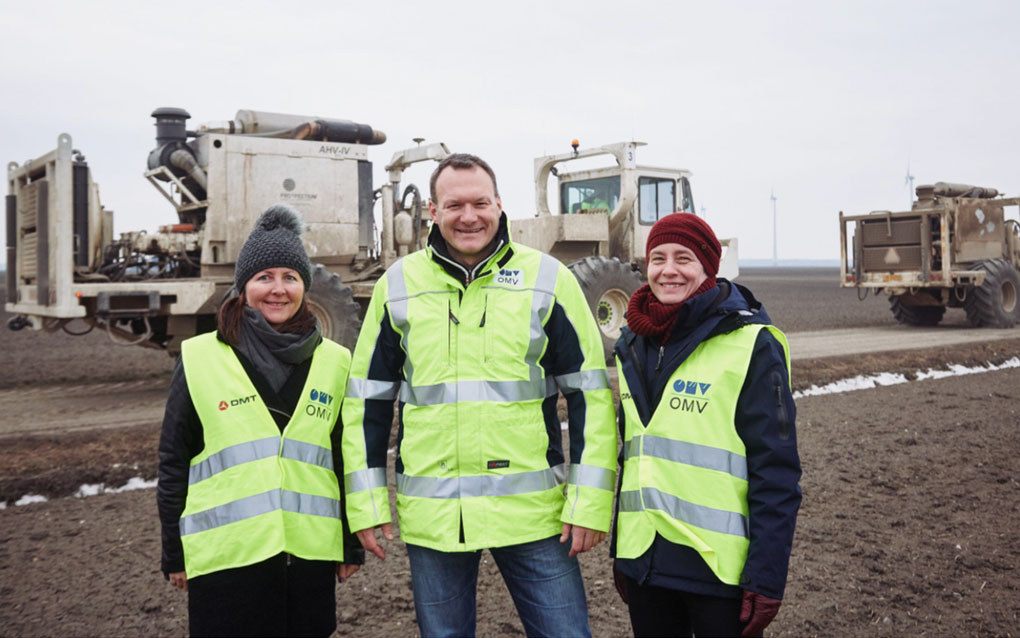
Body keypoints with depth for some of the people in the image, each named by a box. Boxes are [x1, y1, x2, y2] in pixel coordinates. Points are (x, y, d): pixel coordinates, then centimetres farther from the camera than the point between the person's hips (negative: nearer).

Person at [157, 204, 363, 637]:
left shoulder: (333, 362, 7)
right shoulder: (200, 359, 0)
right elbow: (173, 462, 4)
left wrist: (352, 545, 12)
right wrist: (174, 554, 5)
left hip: (310, 552, 2)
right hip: (225, 557, -2)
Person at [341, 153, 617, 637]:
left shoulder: (548, 279, -1)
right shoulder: (397, 286, 4)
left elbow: (589, 393, -1)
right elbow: (367, 400, 8)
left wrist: (590, 501, -6)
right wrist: (367, 502, 4)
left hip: (532, 512, -1)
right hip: (430, 515, 2)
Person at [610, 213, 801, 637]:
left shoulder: (749, 345, -10)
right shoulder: (634, 345, 9)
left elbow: (776, 471, -12)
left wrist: (766, 577, -14)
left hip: (719, 569, -5)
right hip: (643, 562, 6)